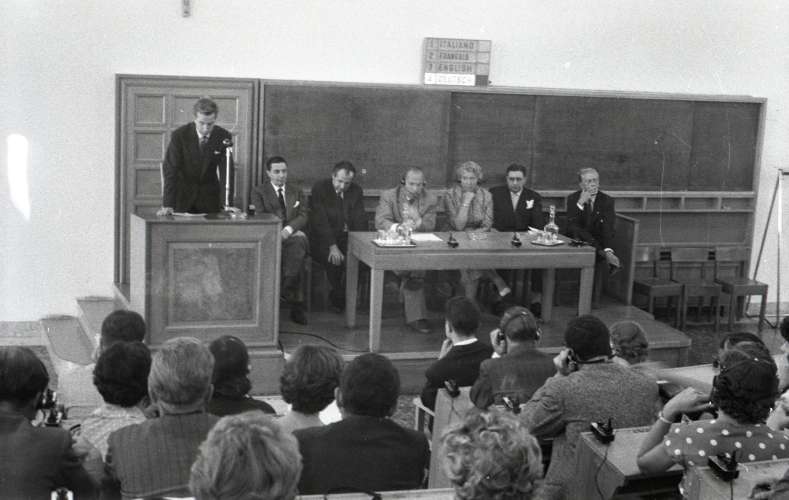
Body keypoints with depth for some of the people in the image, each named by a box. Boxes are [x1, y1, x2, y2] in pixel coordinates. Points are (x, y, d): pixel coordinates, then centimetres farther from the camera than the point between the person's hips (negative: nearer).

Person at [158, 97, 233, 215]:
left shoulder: (224, 137, -11)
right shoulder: (179, 135, -17)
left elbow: (226, 171, -11)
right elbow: (170, 170, -19)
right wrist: (167, 205, -28)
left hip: (209, 197, 2)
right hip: (183, 192, -1)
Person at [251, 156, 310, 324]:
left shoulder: (296, 191, 23)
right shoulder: (259, 192, 14)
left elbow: (303, 215, 9)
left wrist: (288, 229, -13)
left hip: (293, 234, 2)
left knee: (298, 242, -37)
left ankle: (286, 288, -42)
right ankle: (296, 302, -40)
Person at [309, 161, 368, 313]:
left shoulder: (356, 191, 7)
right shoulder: (319, 188, -5)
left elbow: (360, 221, 3)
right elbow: (320, 221, -14)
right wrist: (332, 247, -26)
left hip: (348, 238, 4)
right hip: (324, 239, -4)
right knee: (334, 259, -33)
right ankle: (338, 299, -8)